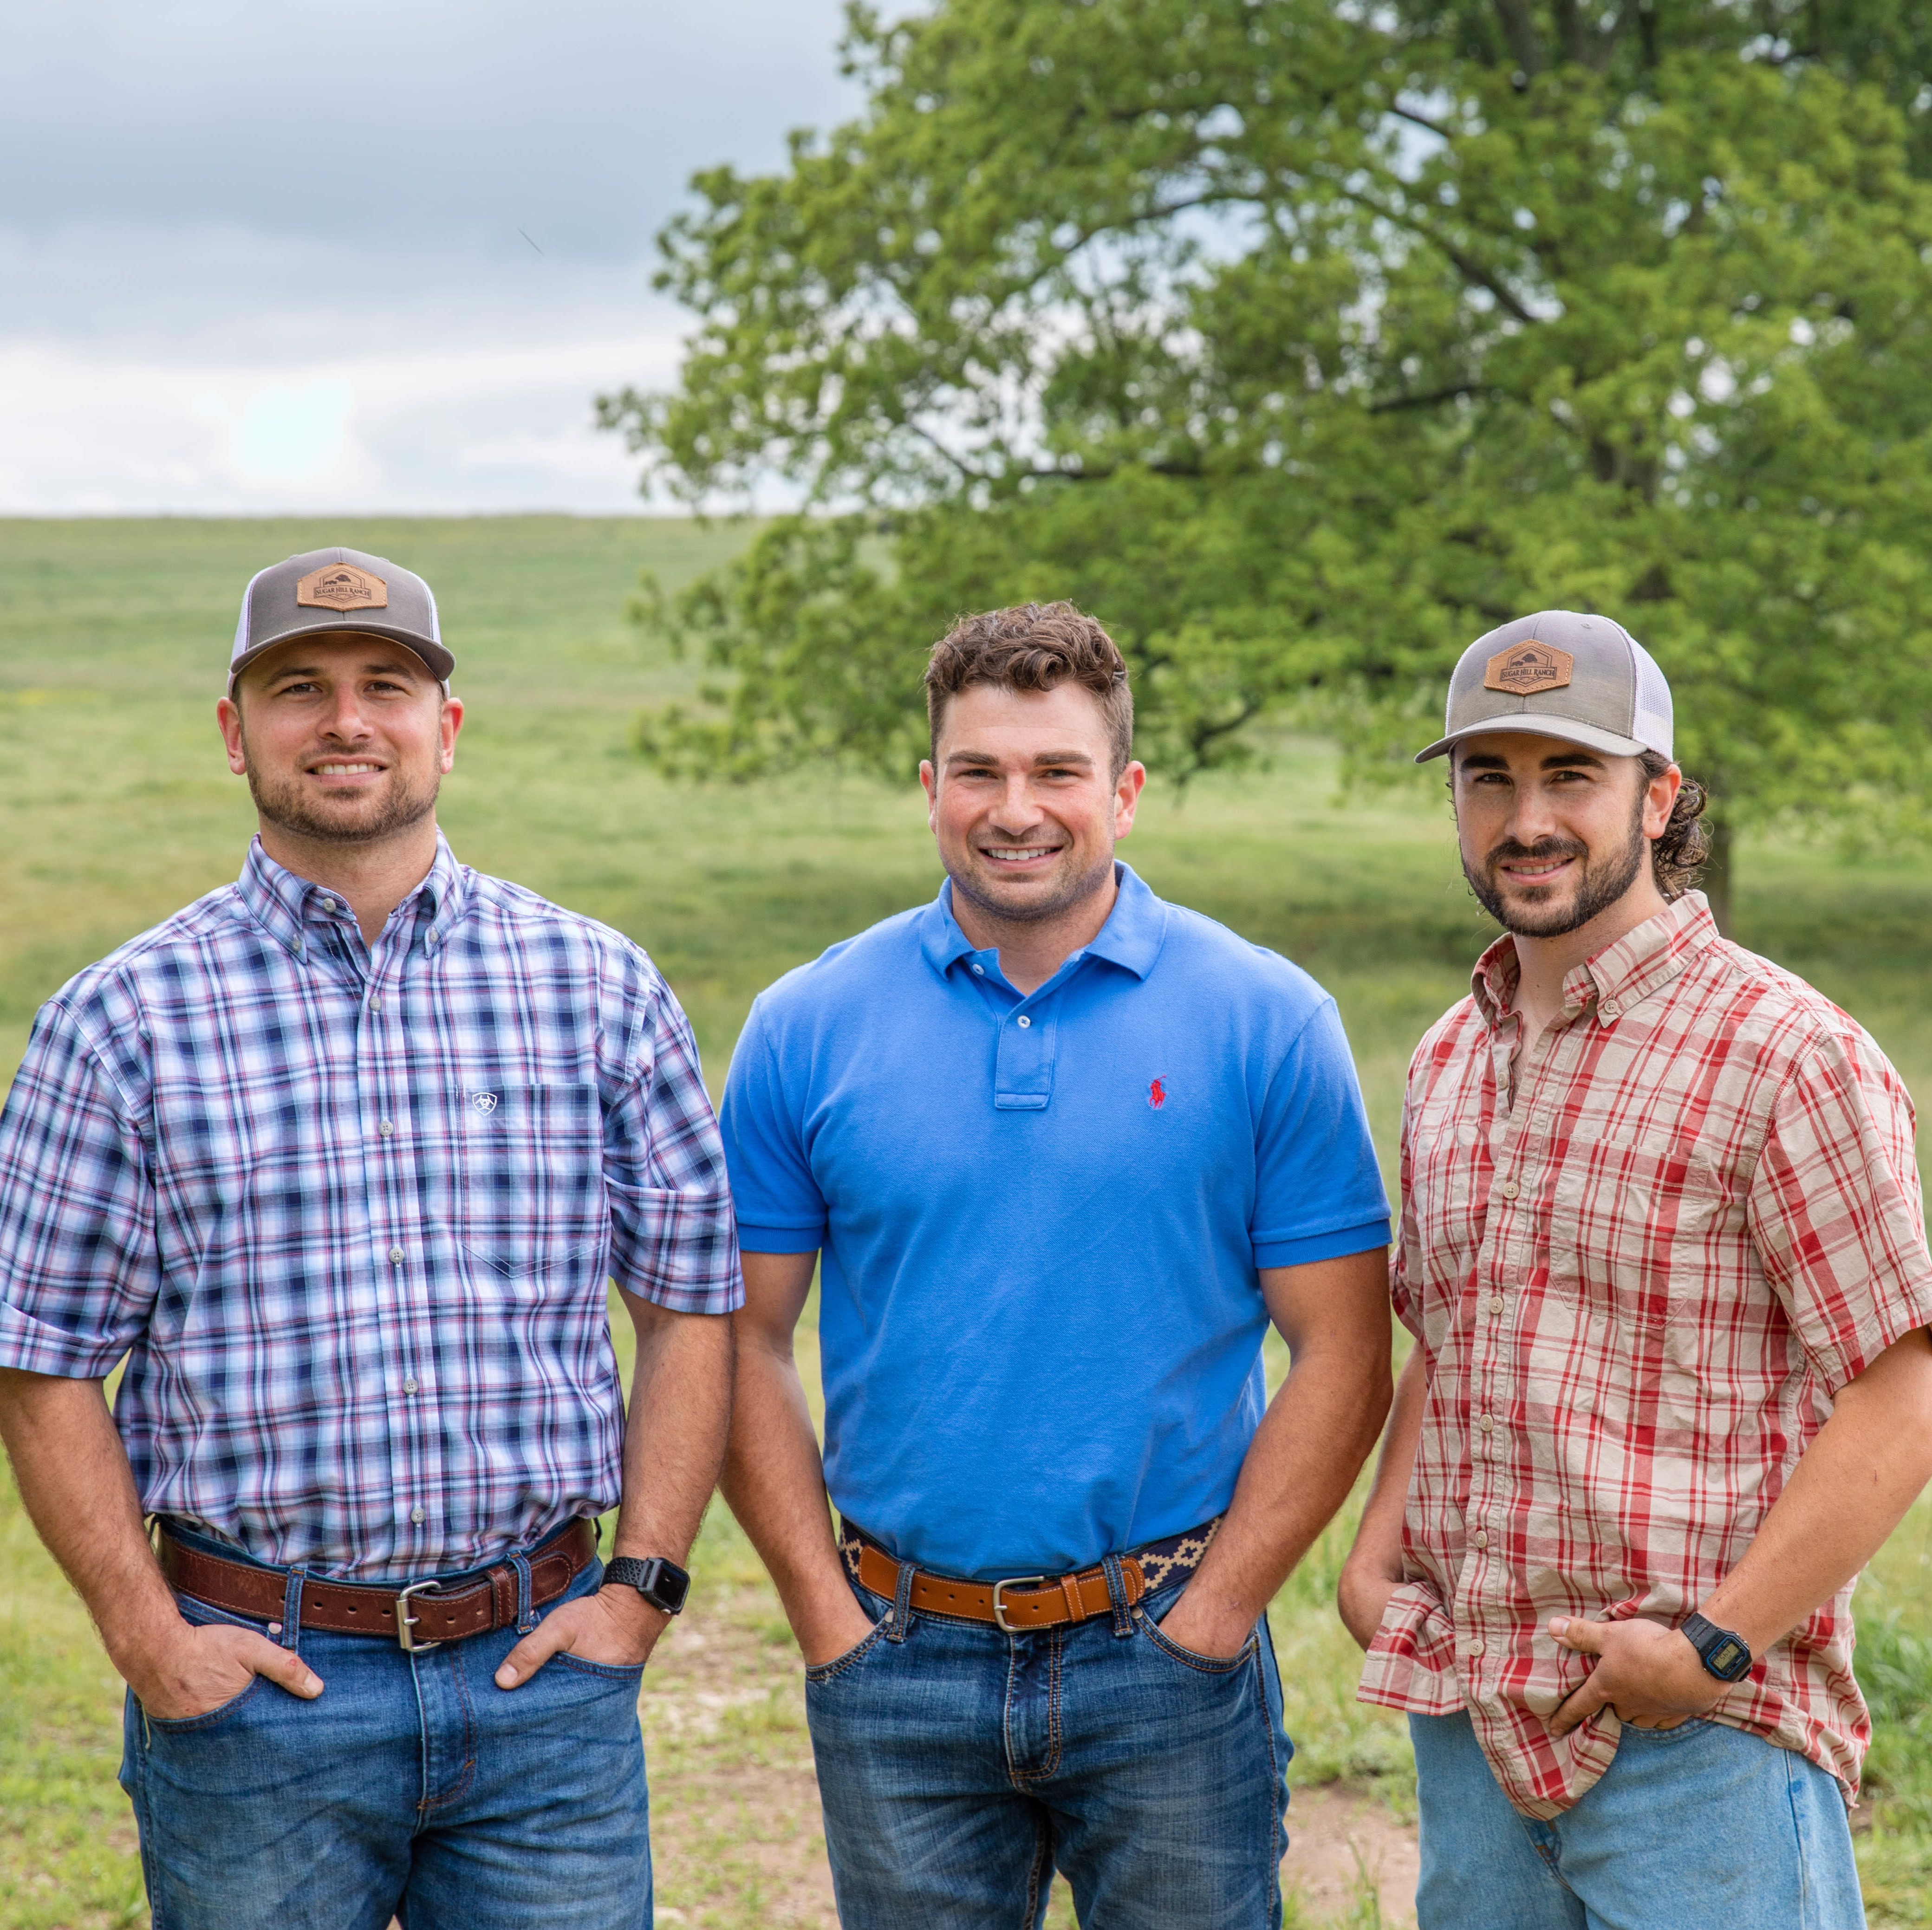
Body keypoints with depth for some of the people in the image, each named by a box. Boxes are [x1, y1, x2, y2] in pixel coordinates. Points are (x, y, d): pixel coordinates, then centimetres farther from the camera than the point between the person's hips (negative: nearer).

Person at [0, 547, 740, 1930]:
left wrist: (644, 1584, 0)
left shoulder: (600, 988, 4)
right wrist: (147, 1640, -6)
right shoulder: (124, 1018, 0)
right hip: (249, 1676, -1)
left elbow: (692, 1306, 8)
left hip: (542, 1671, 1)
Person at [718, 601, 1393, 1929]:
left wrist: (1209, 1618, -8)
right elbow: (747, 1341, 4)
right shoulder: (807, 1030, 1)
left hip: (1166, 1664, -1)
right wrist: (827, 1615, -3)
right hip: (901, 1669, 1)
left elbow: (1342, 1356, -3)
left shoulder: (1266, 1022, -3)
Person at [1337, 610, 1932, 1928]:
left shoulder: (1788, 1055, -11)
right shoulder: (1453, 1062, 12)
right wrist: (1377, 1552, 7)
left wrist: (1717, 1645, -18)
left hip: (1702, 1739, -6)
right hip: (1468, 1714, 6)